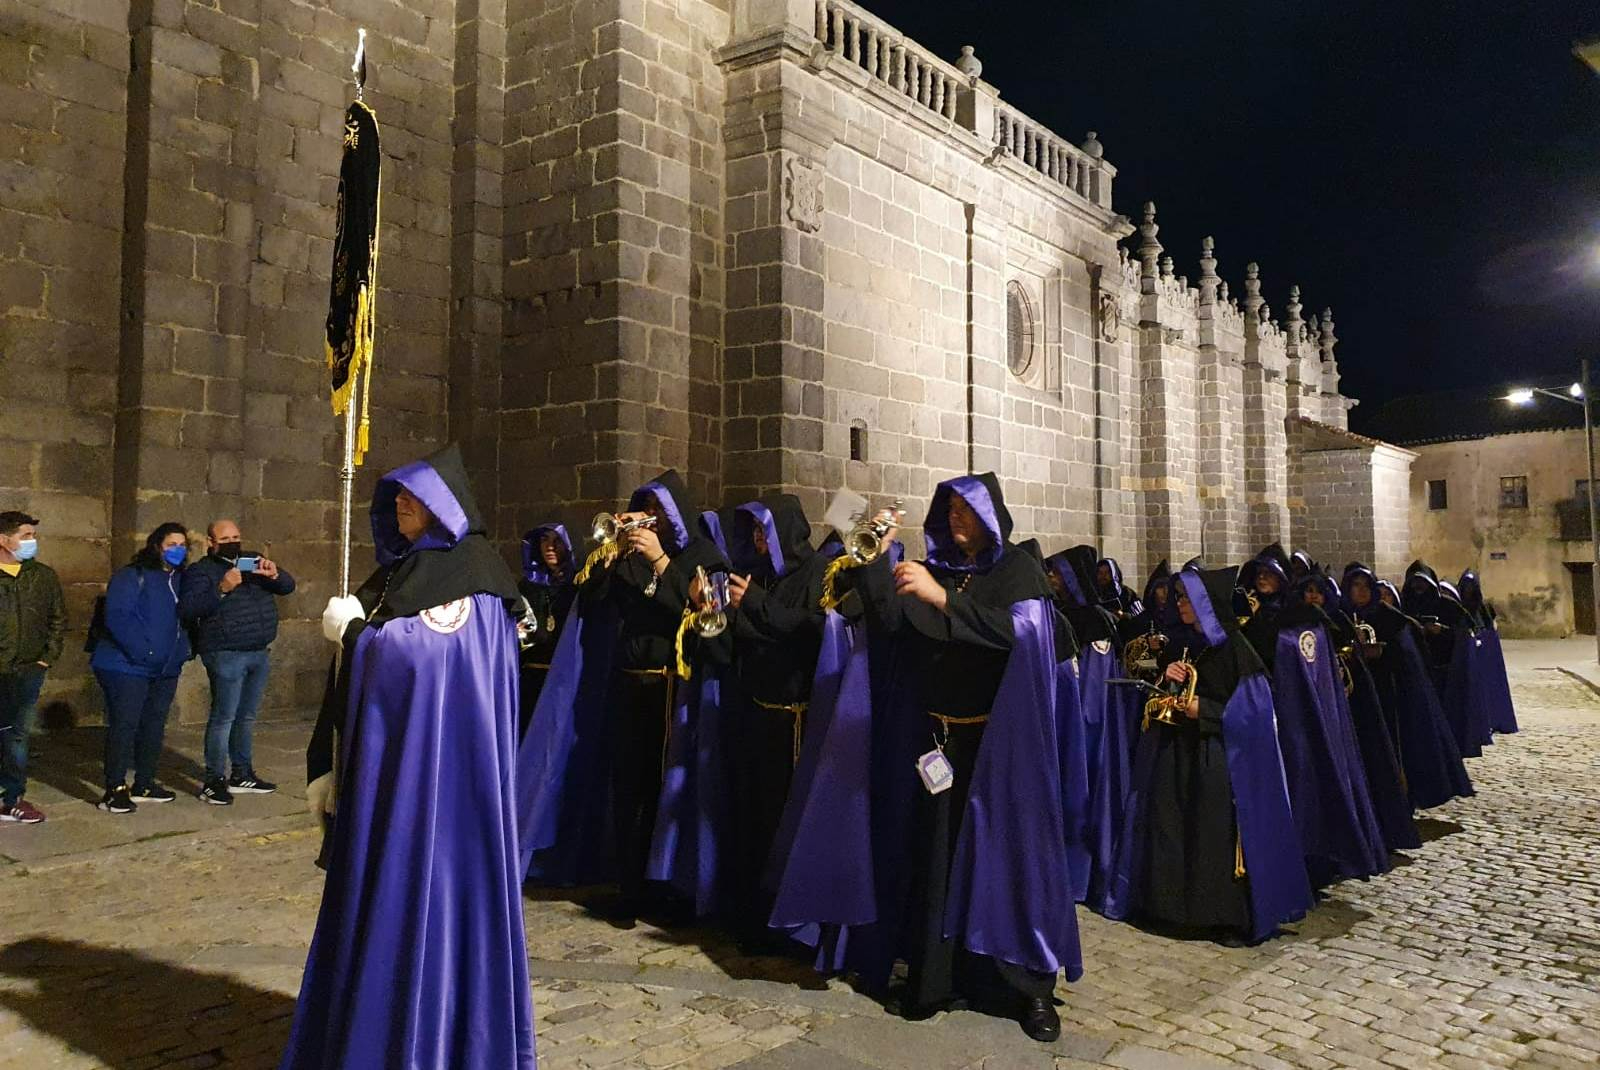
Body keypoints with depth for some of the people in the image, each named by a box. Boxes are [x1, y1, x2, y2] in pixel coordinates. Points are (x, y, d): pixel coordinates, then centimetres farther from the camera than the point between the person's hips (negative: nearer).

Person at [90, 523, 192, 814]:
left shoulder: (180, 579, 14)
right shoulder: (132, 576, -9)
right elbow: (117, 617, -19)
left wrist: (182, 649, 5)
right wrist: (142, 651, -24)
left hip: (165, 669, 8)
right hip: (128, 666, -7)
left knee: (154, 725, 12)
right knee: (124, 725, -6)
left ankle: (144, 784, 22)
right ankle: (115, 790, 0)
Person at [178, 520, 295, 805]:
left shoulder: (252, 562, 15)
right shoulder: (200, 571, -2)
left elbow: (288, 587, 11)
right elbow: (187, 609, -15)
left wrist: (274, 574, -11)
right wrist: (222, 589, -25)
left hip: (258, 653, 6)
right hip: (226, 655, -6)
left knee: (246, 717, 14)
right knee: (224, 717, -6)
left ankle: (242, 774, 24)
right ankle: (214, 781, 2)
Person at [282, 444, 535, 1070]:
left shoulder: (473, 572, -8)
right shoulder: (394, 572, 13)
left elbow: (424, 653, -20)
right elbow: (354, 673, 12)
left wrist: (353, 629, -7)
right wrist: (329, 762, 9)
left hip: (439, 767, -7)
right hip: (384, 761, 7)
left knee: (426, 890, 0)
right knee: (377, 893, 12)